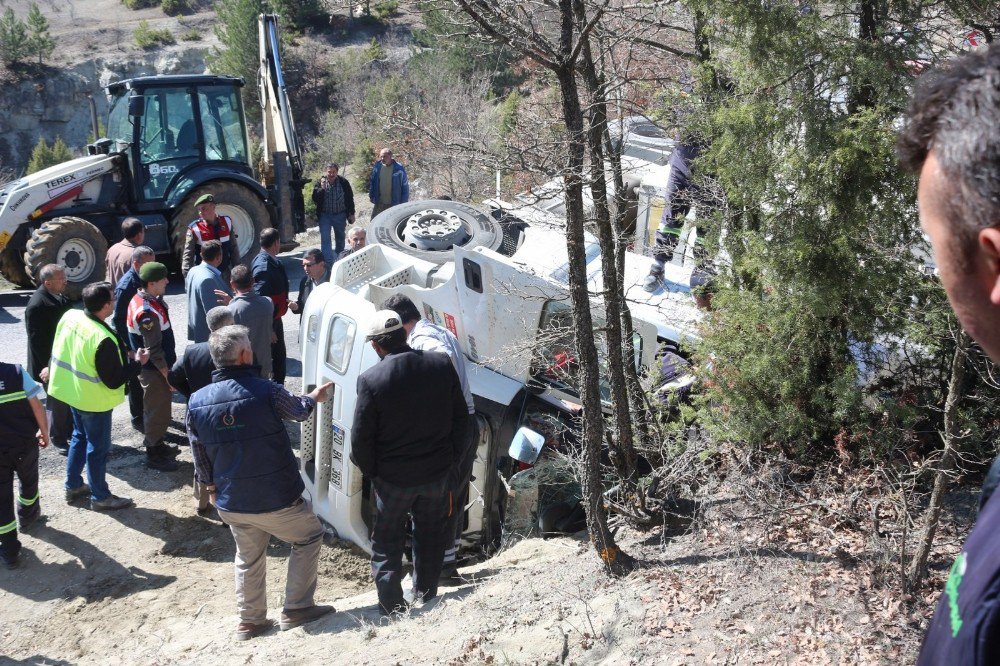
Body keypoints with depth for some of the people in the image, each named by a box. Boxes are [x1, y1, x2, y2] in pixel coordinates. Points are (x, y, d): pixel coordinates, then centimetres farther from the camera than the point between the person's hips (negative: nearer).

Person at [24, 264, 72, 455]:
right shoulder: (37, 305, -24)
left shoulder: (60, 298, 3)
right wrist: (49, 366, -23)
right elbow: (36, 339, -23)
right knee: (57, 403, 6)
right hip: (51, 364, -8)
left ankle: (70, 432, 37)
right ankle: (58, 439, 23)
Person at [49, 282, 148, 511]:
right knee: (98, 447, 8)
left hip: (71, 391, 8)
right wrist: (138, 362, -14)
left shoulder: (69, 316, -9)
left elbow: (59, 351, 7)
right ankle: (100, 497, 23)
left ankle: (73, 486, 38)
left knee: (80, 437, 25)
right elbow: (113, 381, -25)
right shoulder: (103, 339, -32)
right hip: (94, 400, -8)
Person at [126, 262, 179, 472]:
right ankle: (153, 455, 16)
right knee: (157, 410, 3)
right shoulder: (147, 311, -29)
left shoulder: (142, 299, 3)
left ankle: (155, 442, 41)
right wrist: (167, 374, -18)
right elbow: (153, 349, -26)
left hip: (154, 366, 10)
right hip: (153, 369, -10)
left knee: (157, 407, 24)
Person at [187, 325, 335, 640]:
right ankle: (296, 609, 20)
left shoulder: (197, 402, -5)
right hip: (277, 501, -4)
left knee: (248, 558, 25)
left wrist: (212, 488, 21)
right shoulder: (265, 391, -18)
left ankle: (250, 621, 31)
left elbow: (200, 456, 4)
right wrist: (314, 397, 27)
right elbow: (298, 410, 4)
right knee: (310, 536, 19)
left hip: (231, 504, 5)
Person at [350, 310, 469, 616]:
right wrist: (452, 456, 13)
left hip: (392, 477, -3)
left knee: (387, 542, 14)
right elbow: (460, 417, 1)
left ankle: (392, 607, 19)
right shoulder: (441, 365, -9)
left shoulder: (371, 380, -21)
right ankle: (426, 596, 35)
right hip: (437, 471, 4)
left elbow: (361, 438, -14)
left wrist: (369, 469, 4)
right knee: (430, 534, 22)